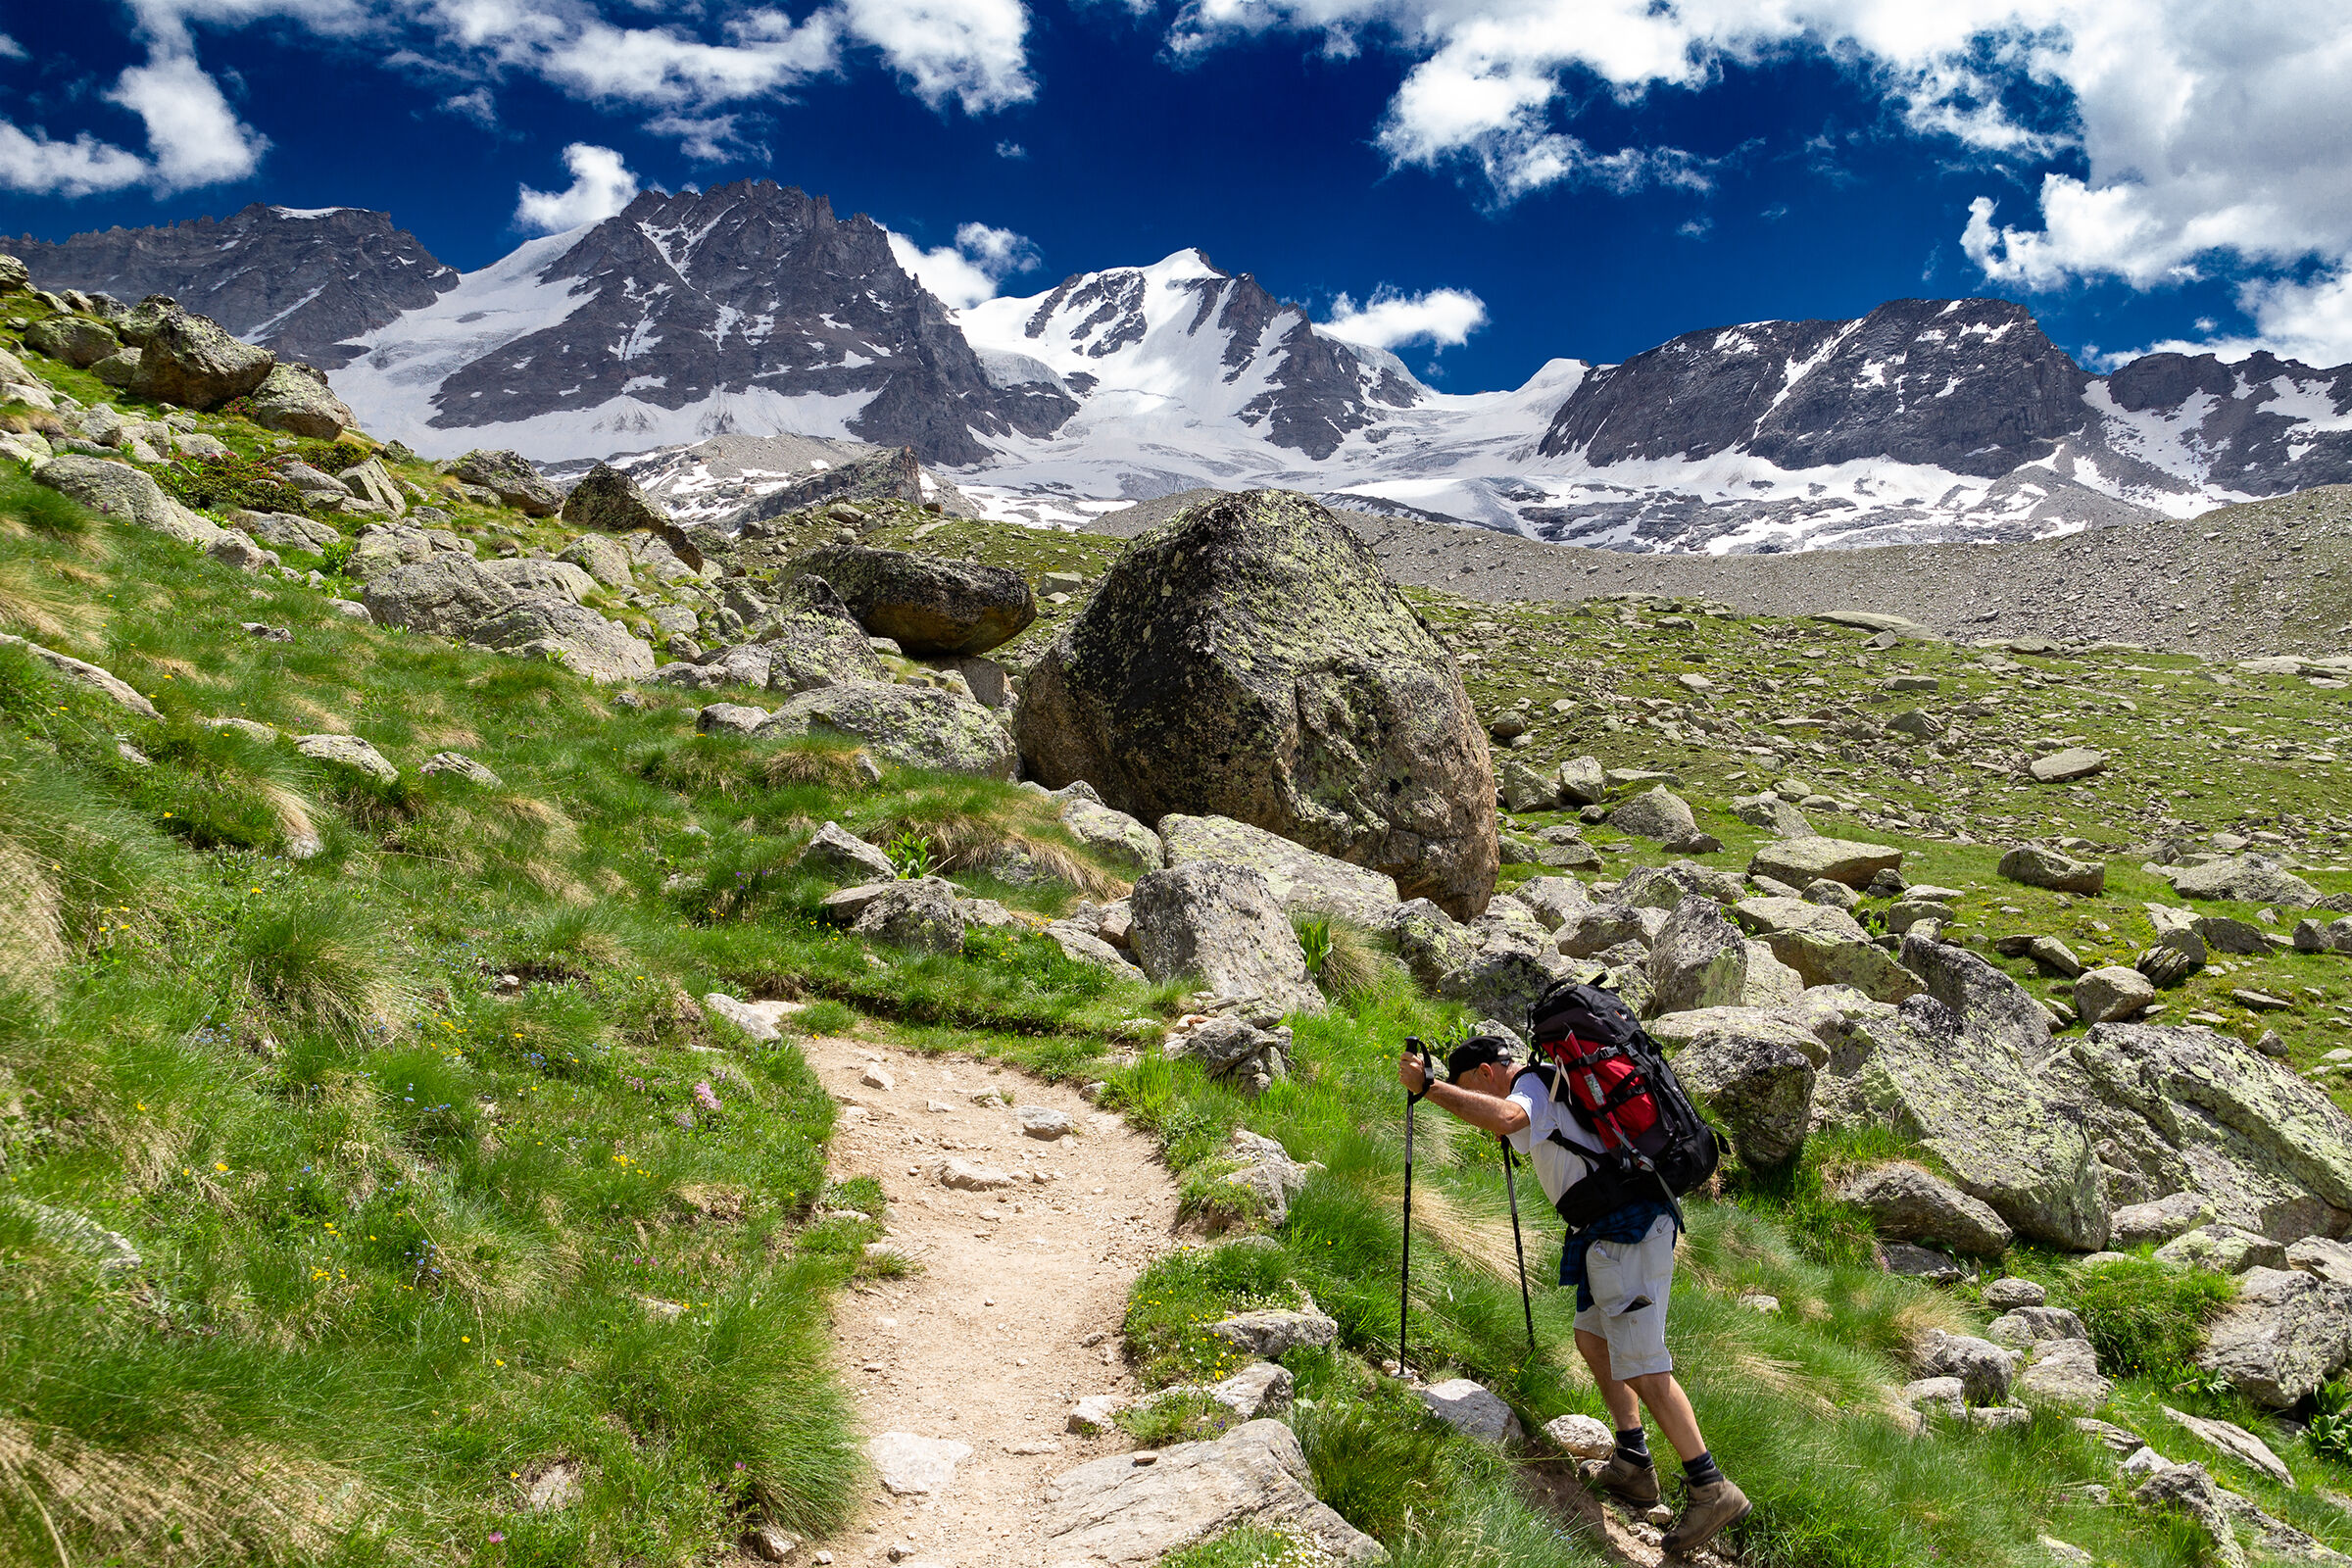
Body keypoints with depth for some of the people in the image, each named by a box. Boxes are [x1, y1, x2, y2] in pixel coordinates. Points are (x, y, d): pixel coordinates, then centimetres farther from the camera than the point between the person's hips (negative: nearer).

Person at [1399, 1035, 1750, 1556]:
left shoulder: (1533, 1087, -8)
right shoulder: (1553, 1082, 21)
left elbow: (1505, 1118, -32)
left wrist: (1427, 1086, -29)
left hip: (1626, 1229, -11)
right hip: (1621, 1228, 11)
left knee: (1640, 1366, -10)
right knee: (1592, 1337, 18)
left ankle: (1711, 1488, -6)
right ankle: (1633, 1464, 20)